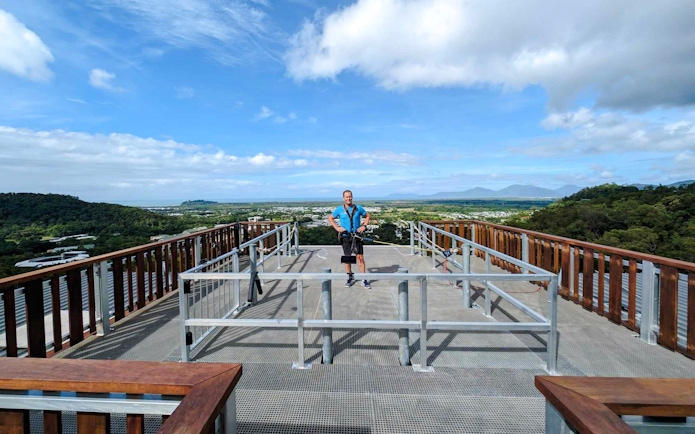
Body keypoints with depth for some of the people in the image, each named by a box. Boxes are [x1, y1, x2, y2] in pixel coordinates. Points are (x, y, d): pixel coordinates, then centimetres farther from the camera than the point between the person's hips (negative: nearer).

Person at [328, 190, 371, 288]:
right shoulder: (339, 209, 0)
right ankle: (350, 278, 25)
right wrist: (337, 228, -2)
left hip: (357, 236, 0)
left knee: (360, 257, -2)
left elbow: (367, 215, 15)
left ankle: (364, 280, 6)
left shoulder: (358, 208, 2)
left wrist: (364, 226, 1)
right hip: (345, 236, 0)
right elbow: (330, 218, 11)